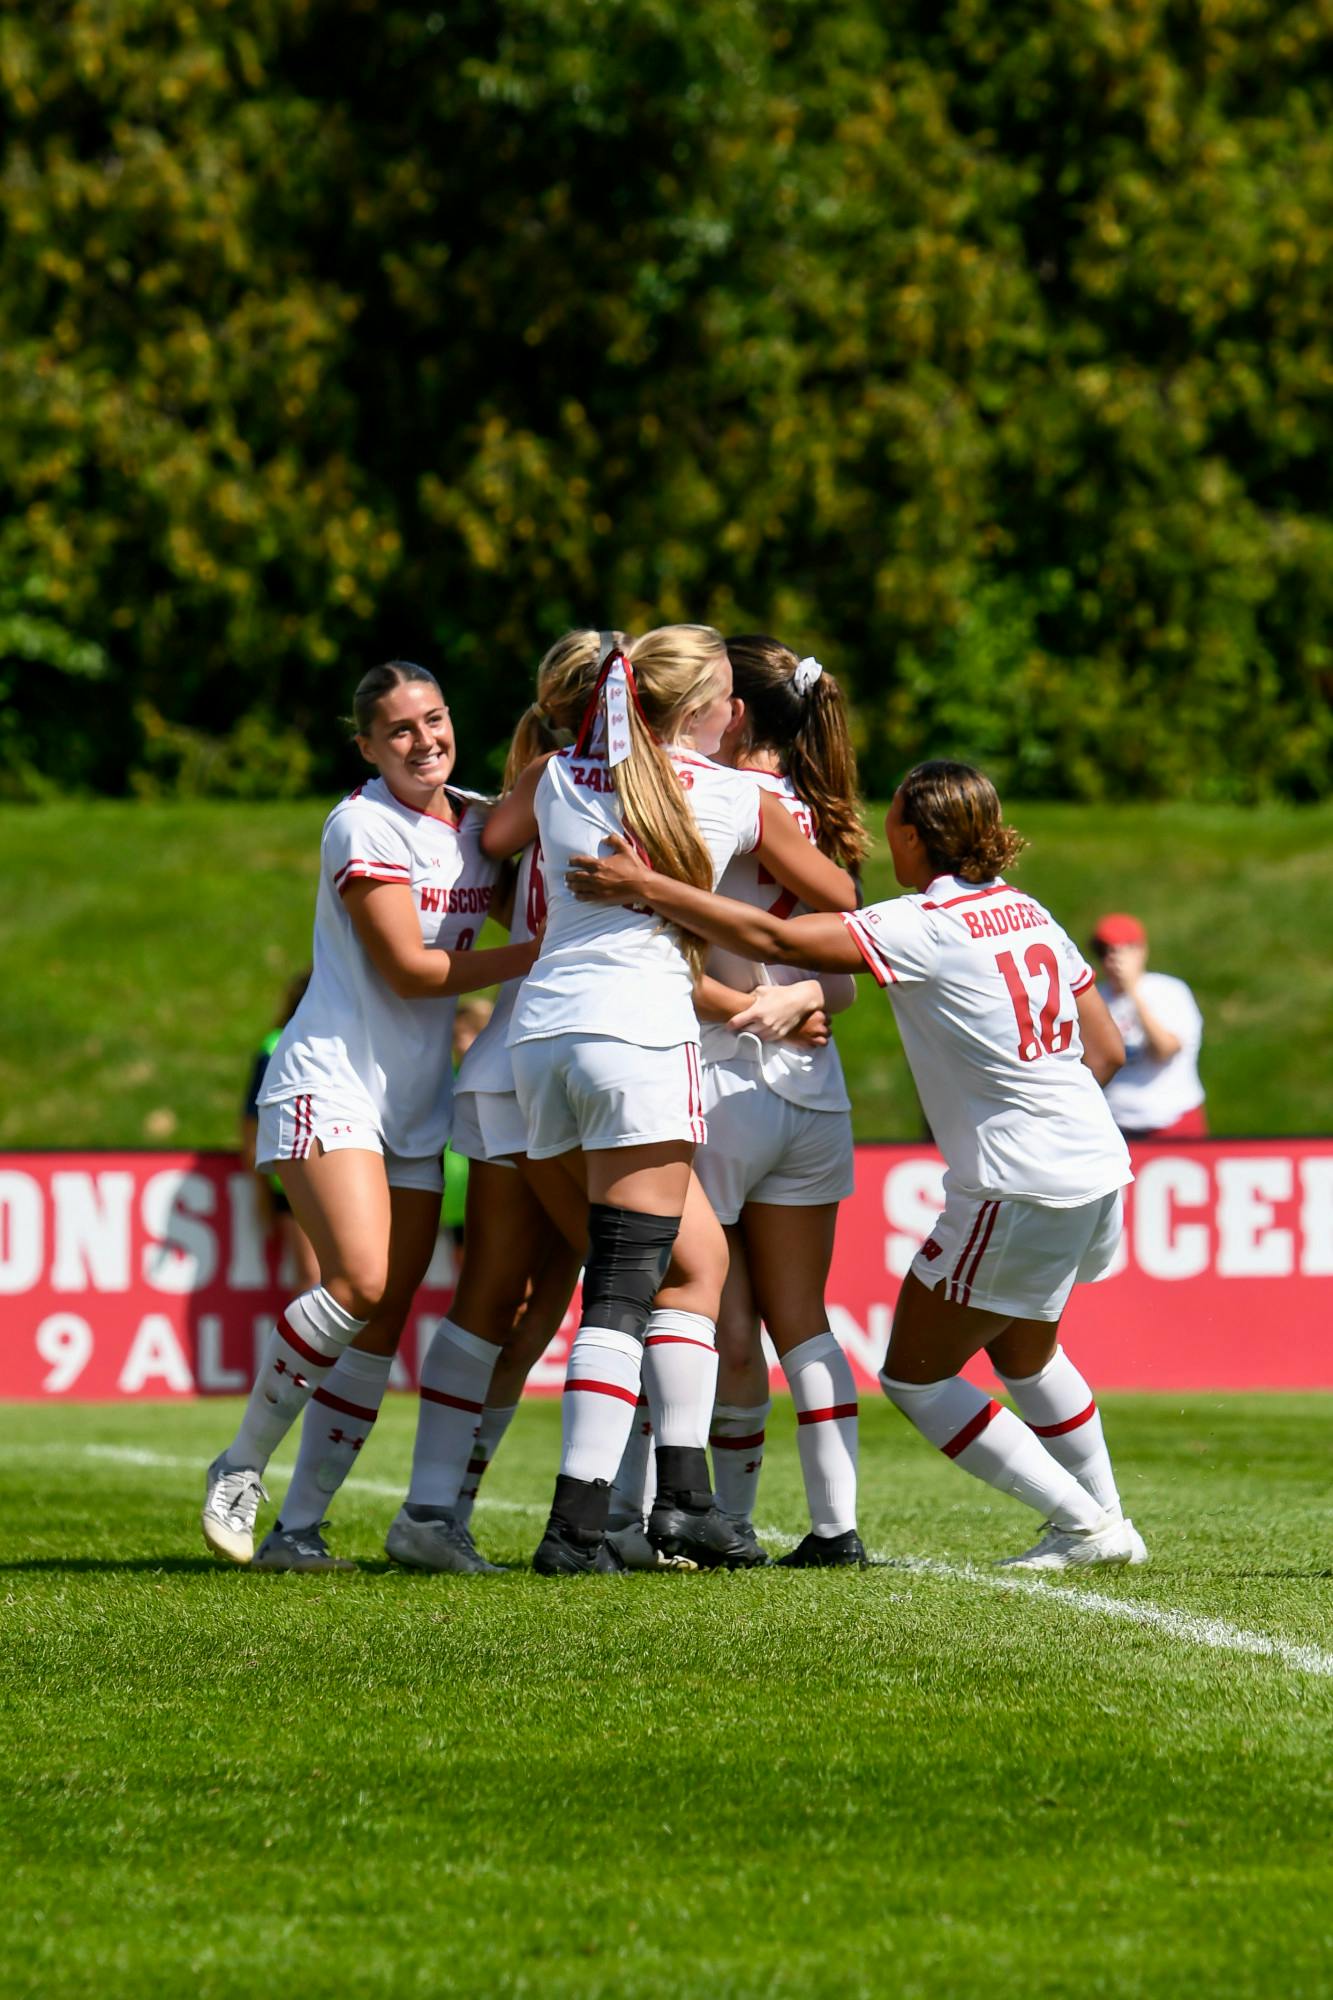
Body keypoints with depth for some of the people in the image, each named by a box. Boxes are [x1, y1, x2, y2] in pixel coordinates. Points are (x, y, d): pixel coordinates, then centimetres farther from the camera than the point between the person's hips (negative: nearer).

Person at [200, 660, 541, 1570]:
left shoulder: (477, 821, 10)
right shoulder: (364, 827, -11)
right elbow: (409, 970, -14)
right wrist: (538, 955, -14)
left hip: (419, 1104, 7)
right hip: (331, 1083, -7)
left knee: (384, 1324, -1)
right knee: (360, 1282, -24)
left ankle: (300, 1523, 3)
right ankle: (241, 1468, -7)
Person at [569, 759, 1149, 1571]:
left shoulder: (921, 926, -13)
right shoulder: (1027, 913, 9)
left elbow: (773, 940, -20)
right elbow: (1107, 1049, 12)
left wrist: (646, 888, -16)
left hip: (1019, 1191, -9)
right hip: (1094, 1168, 9)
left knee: (915, 1374, 4)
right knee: (1024, 1352, 31)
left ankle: (1083, 1524, 3)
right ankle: (1109, 1521, 37)